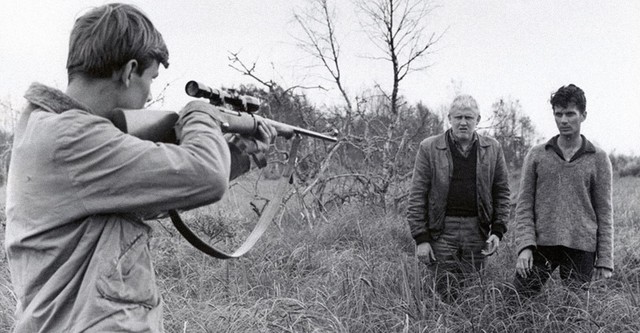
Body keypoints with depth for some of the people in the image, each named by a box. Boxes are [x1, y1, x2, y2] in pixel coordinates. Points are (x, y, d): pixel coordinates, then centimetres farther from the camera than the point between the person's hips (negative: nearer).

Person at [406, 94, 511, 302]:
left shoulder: (493, 149, 8)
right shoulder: (429, 148, 0)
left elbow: (502, 192, 12)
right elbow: (417, 196, -1)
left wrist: (498, 231, 1)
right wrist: (421, 238, -6)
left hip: (477, 232, 2)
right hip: (442, 231, -2)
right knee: (446, 295, -2)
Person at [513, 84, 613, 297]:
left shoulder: (598, 159, 6)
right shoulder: (536, 155, 7)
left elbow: (604, 212, 6)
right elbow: (524, 205, 3)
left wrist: (605, 260, 1)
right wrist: (525, 245, -9)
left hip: (581, 248, 0)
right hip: (540, 244, 1)